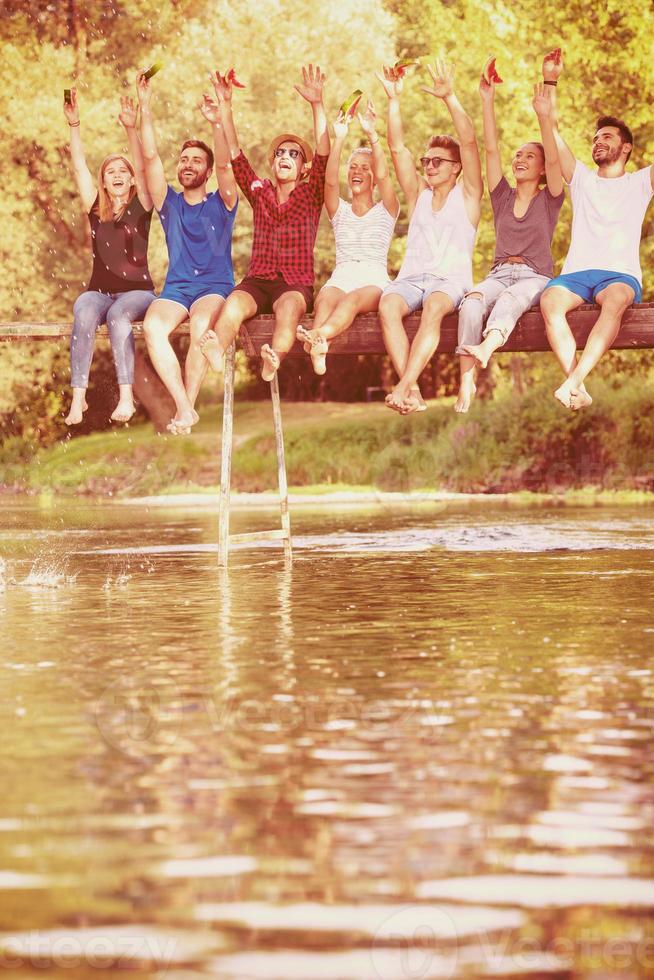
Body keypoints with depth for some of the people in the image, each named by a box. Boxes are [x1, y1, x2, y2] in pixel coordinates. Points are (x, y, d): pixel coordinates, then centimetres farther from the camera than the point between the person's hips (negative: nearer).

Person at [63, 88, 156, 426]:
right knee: (84, 313, -32)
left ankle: (126, 396, -40)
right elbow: (79, 167, 4)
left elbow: (142, 167, -10)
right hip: (99, 291, 2)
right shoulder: (96, 209, 11)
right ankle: (78, 396, -39)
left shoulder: (140, 207, 4)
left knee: (118, 313, -36)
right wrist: (74, 124, -6)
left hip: (137, 291, -2)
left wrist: (131, 129, -23)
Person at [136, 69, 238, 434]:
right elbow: (151, 157, 6)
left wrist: (217, 123, -25)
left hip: (215, 287, -2)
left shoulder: (221, 204, 9)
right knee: (153, 326, -32)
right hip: (175, 288, 2)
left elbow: (225, 164, -9)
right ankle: (185, 408, -34)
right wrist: (145, 107, -2)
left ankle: (188, 406, -26)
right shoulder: (170, 204, 15)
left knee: (201, 324, -37)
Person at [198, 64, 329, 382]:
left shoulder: (311, 195, 10)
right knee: (234, 304, -33)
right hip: (258, 281, 2)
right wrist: (225, 106, 0)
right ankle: (217, 352, -64)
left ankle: (274, 360, -67)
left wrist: (317, 105, -15)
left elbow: (324, 153, -4)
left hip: (297, 284, -2)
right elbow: (234, 152, 10)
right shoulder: (259, 192, 18)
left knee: (289, 307, -38)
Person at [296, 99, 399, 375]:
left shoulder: (386, 211, 15)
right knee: (327, 298, -37)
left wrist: (372, 135, -16)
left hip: (374, 281, -2)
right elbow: (330, 181, 0)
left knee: (354, 298, -39)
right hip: (341, 277, 2)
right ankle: (318, 351, -68)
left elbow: (383, 176, -5)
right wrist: (339, 139, -12)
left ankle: (318, 336, -70)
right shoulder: (339, 211, 22)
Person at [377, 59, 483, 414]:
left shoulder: (467, 195, 12)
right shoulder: (418, 195, 23)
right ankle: (413, 392, -42)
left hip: (451, 278, -3)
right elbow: (397, 149, 14)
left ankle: (405, 384, -48)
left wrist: (450, 98, -10)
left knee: (434, 306, -38)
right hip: (411, 277, 3)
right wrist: (394, 100, 7)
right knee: (388, 305, -32)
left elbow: (469, 143, -1)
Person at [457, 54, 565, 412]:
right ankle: (466, 382, -50)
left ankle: (486, 349, -70)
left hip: (535, 277, -2)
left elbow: (553, 158, -6)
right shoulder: (503, 196, 19)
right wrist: (487, 101, 2)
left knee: (511, 296, -39)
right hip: (499, 273, 3)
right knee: (473, 301, -34)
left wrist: (543, 114, -18)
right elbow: (491, 149, 10)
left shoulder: (549, 199, 11)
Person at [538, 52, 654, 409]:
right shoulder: (582, 179, 26)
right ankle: (580, 392, -45)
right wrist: (550, 81, 18)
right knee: (550, 300, -34)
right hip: (576, 272, 2)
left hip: (621, 274, -2)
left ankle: (573, 381, -53)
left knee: (616, 299, -39)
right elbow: (549, 126, 22)